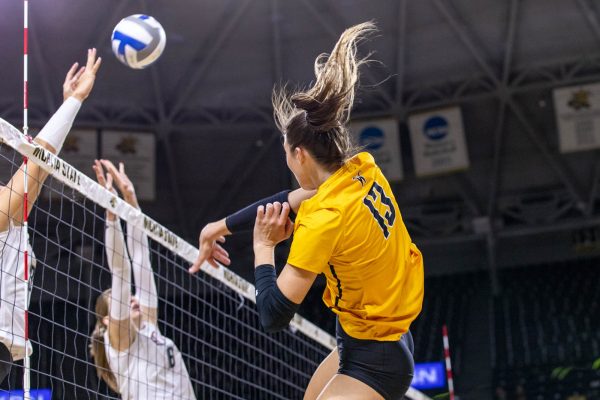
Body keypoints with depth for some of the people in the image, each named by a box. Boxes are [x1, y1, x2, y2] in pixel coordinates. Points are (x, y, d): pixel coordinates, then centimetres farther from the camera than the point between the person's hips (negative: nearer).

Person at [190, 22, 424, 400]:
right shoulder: (363, 168, -5)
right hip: (389, 339, 10)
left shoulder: (324, 219, -27)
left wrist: (263, 246, -10)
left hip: (371, 361, -10)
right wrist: (222, 225, 19)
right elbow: (292, 200, 14)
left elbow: (274, 315, -23)